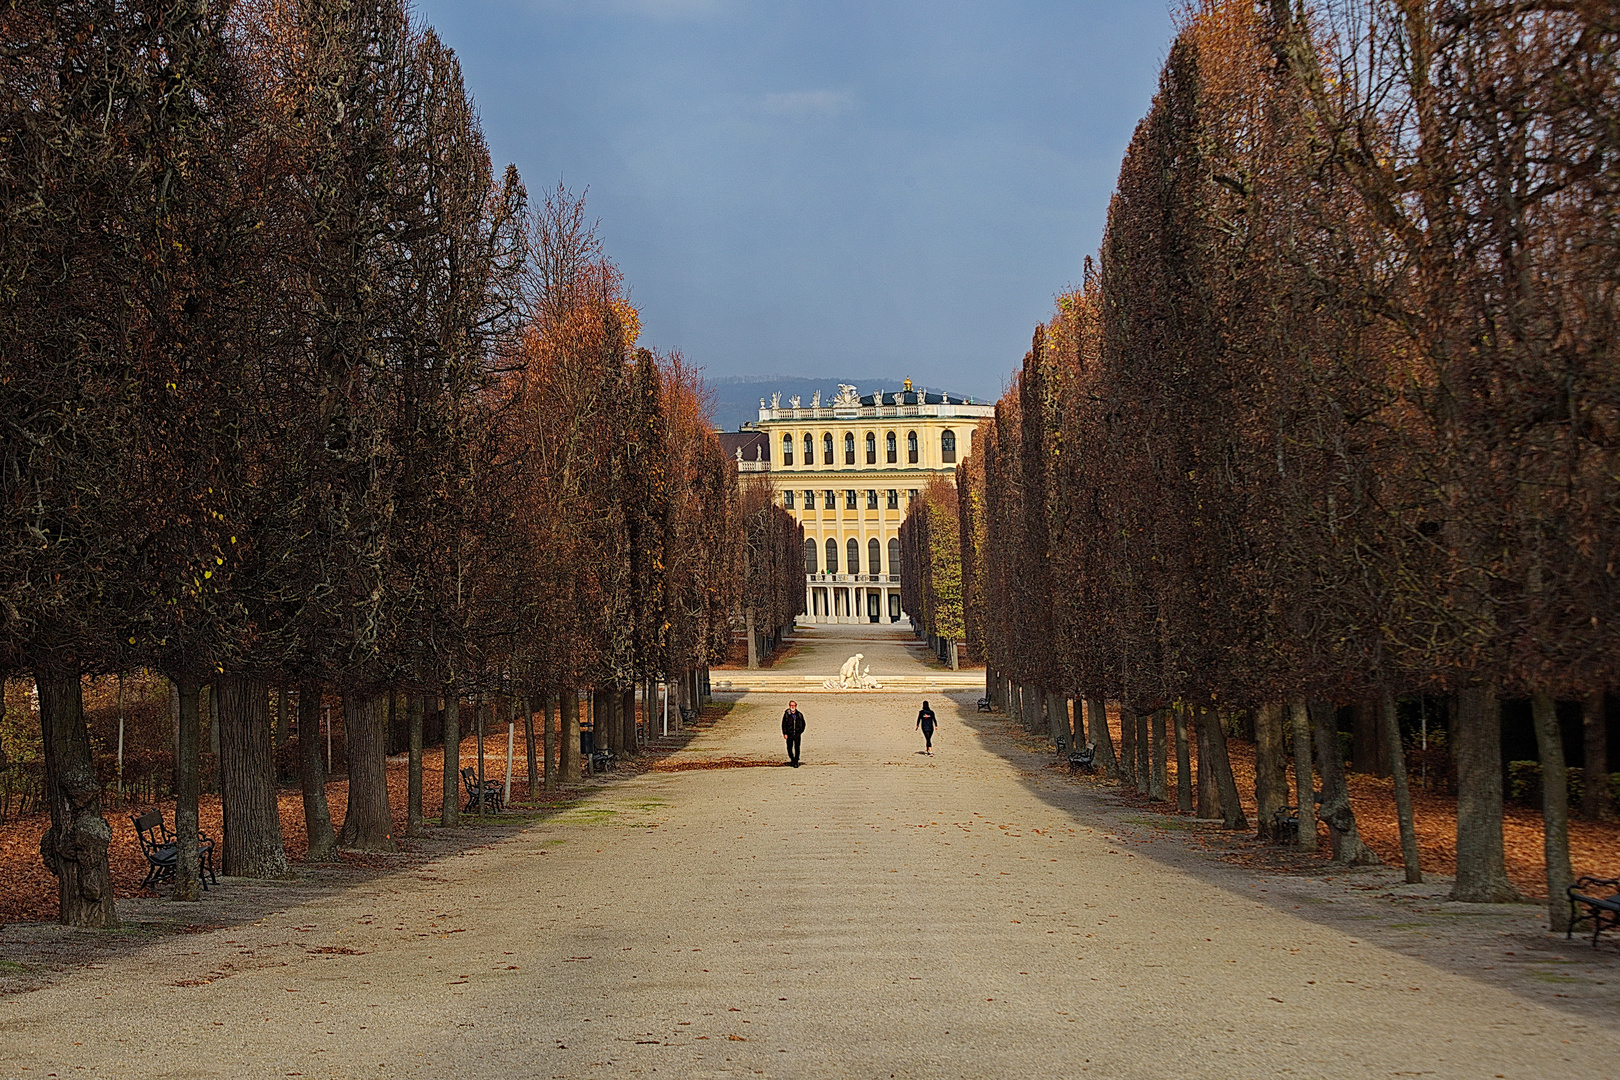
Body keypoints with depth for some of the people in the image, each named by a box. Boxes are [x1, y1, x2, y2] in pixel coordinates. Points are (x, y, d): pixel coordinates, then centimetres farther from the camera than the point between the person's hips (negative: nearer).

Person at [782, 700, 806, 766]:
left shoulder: (799, 715, 5)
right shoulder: (786, 714, -1)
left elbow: (803, 724, 17)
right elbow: (783, 724, -1)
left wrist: (801, 731, 7)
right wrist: (785, 733, -8)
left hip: (797, 734, 0)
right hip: (789, 734, 0)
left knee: (797, 748, -10)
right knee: (789, 748, 8)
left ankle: (796, 762, -7)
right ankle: (792, 759, 31)